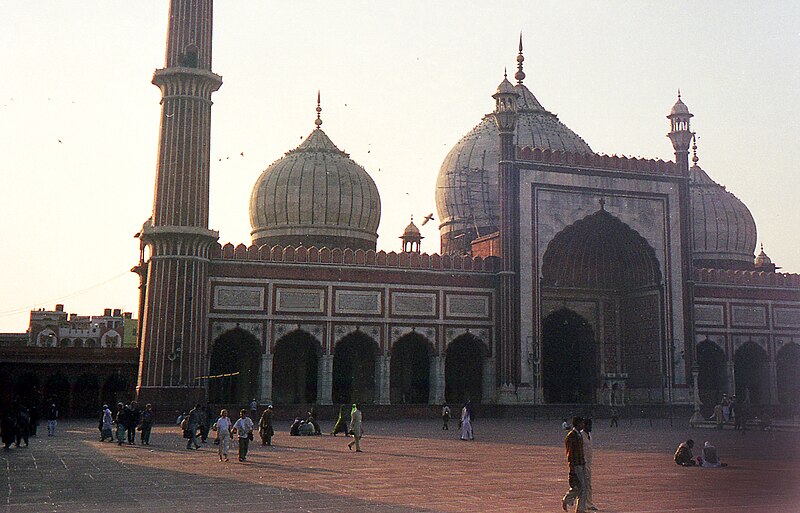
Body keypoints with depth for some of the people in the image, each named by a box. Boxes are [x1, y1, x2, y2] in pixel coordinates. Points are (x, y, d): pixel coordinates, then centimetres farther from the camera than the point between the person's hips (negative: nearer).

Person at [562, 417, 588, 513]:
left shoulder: (580, 435, 14)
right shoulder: (571, 436, -14)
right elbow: (569, 453, -16)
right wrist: (571, 468, -19)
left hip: (582, 464, 9)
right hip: (575, 465, -9)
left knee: (583, 487, 7)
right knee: (578, 486, -10)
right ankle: (565, 500, 11)